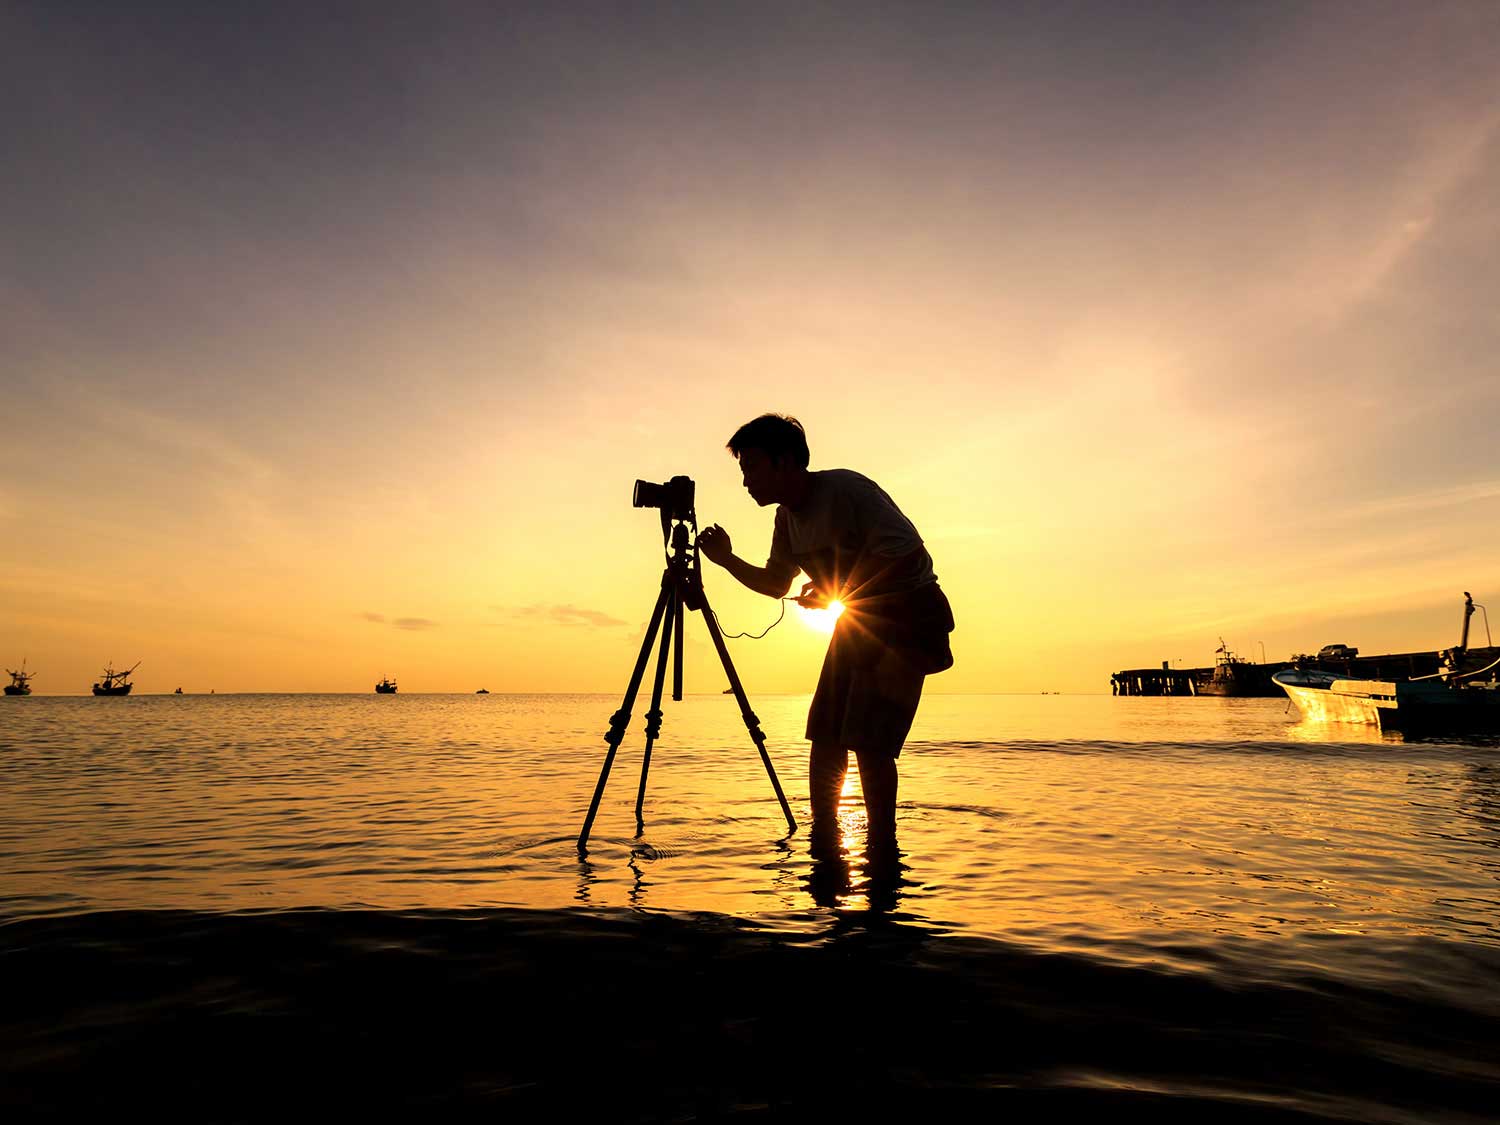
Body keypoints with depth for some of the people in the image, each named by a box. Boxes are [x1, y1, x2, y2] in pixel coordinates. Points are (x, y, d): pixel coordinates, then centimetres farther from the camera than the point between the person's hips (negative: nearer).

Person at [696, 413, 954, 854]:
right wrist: (727, 560, 3)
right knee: (825, 735, 4)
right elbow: (776, 584, 18)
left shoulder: (844, 490, -21)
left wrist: (836, 592, -25)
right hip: (857, 618, 8)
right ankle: (823, 841, 16)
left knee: (868, 739, -14)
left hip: (907, 616, -8)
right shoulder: (788, 517, 6)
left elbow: (907, 553, -28)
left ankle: (883, 847, 3)